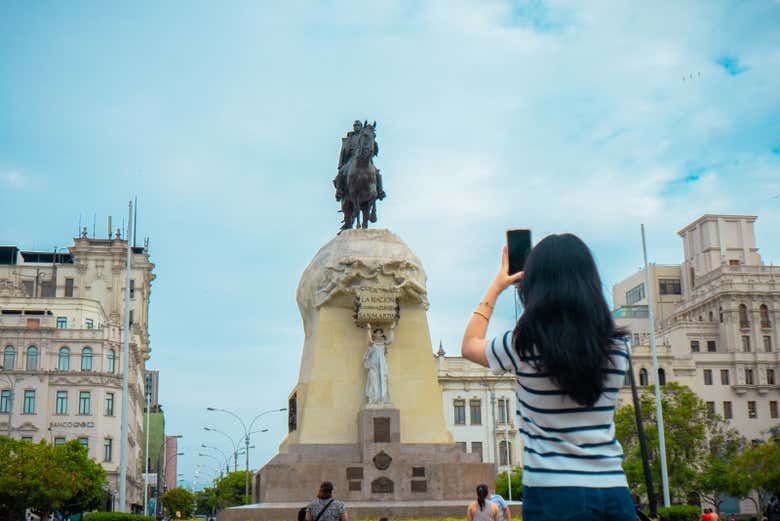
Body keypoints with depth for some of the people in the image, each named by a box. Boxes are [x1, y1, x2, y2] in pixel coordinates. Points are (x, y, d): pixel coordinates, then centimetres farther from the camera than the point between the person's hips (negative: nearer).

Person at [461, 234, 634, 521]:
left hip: (554, 496, -3)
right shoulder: (615, 346, 1)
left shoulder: (524, 345, -8)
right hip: (614, 491, 3)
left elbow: (469, 346, 14)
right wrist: (571, 283, 30)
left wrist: (496, 287, 21)